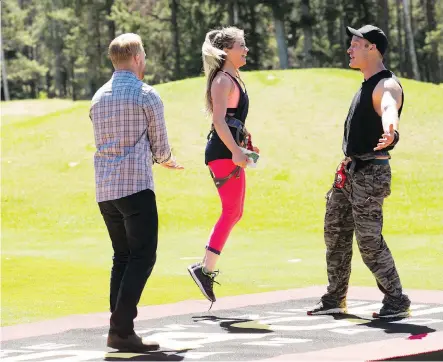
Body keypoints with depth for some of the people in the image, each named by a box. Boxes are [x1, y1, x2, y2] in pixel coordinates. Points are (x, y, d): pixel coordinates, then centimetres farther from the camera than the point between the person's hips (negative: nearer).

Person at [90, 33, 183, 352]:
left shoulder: (99, 97, 14)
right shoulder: (147, 95, -5)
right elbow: (161, 147, 0)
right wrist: (167, 161, 25)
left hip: (104, 190, 7)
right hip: (136, 186, -7)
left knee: (122, 257, 14)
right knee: (142, 258, -5)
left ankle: (120, 327, 9)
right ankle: (121, 329, -14)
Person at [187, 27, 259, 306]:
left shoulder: (233, 79, 19)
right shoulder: (223, 80, -11)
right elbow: (219, 120, -21)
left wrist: (245, 145, 24)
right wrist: (235, 150, -28)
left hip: (231, 151, 10)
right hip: (223, 152, -10)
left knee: (235, 213, 12)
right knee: (231, 212, -10)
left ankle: (206, 267, 13)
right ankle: (206, 269, -11)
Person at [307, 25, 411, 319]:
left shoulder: (387, 85, -16)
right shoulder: (367, 85, 15)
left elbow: (389, 108, -41)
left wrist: (391, 132, -63)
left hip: (370, 173, -10)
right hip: (350, 171, 10)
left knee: (369, 240, -9)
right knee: (335, 234, 12)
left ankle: (397, 302, 1)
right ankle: (335, 300, 22)